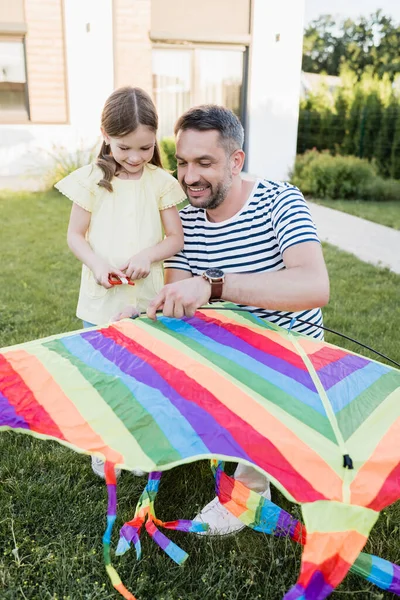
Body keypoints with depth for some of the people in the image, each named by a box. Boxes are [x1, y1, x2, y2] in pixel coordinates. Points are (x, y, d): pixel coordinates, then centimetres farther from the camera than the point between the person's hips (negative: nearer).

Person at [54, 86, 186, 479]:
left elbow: (176, 238, 0)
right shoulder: (92, 179, -5)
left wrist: (148, 254, -19)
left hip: (147, 298, 1)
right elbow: (75, 235, 0)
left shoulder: (161, 182, -3)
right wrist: (96, 263, -18)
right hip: (102, 299, 0)